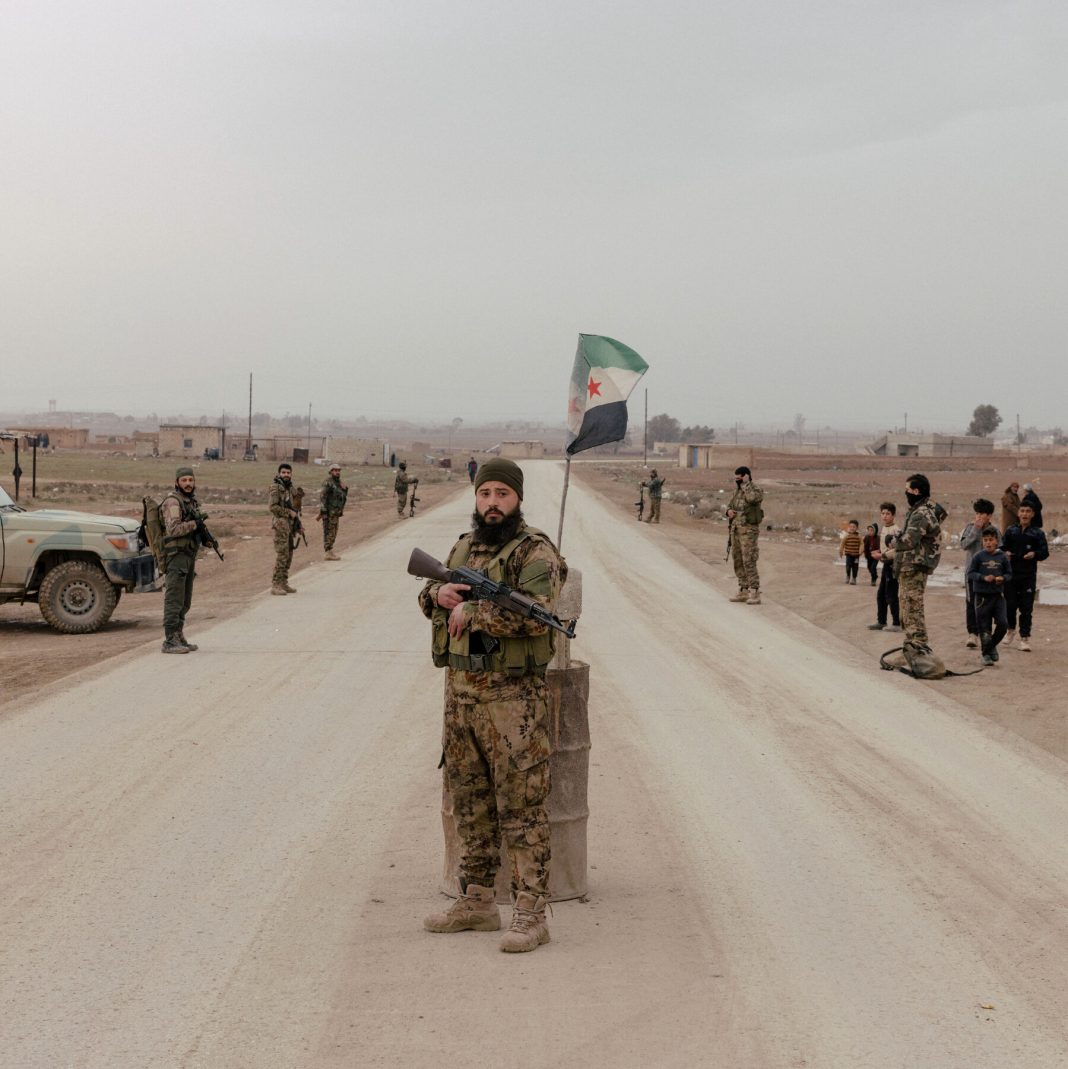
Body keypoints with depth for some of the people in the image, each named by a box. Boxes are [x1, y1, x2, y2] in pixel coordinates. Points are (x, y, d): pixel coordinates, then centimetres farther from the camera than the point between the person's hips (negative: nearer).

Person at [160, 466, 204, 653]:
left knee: (184, 601, 13)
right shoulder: (172, 502, -11)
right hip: (177, 555, -9)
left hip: (190, 554, 9)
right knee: (174, 600, -10)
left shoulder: (192, 501, 17)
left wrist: (206, 537, 12)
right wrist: (195, 523, -25)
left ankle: (179, 638, 19)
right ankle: (169, 641, -11)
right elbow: (174, 529, -23)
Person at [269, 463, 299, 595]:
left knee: (288, 555, 11)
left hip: (289, 524, 9)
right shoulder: (276, 487, -11)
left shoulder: (289, 487, 16)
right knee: (281, 554, -11)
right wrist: (289, 513, -13)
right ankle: (275, 585, -10)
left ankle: (283, 583, 16)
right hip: (281, 524, -9)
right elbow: (273, 507, -20)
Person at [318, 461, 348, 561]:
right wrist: (322, 512, -24)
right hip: (329, 513, -9)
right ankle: (327, 553, -6)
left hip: (336, 513, 9)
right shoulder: (328, 483, -13)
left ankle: (330, 552, 18)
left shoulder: (339, 483, 14)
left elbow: (343, 497, 22)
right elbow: (322, 497, -19)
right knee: (328, 533, -7)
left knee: (333, 533, 12)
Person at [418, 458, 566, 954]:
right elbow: (428, 598, 24)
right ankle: (477, 901, 25)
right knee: (469, 800, 14)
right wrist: (440, 594, 0)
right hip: (460, 691, 8)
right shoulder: (464, 547, 14)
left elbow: (535, 614, -25)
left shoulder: (535, 552, -10)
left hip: (512, 696, -8)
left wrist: (472, 611, -16)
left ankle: (530, 913, -2)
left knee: (520, 804, -5)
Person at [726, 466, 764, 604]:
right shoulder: (737, 491, 12)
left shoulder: (756, 490, -12)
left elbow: (751, 498, -34)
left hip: (749, 530, -8)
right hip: (736, 529, 8)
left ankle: (754, 594, -12)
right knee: (738, 562, 10)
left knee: (749, 562, -13)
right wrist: (729, 511, -5)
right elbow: (730, 505, 19)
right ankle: (743, 591, 18)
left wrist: (746, 483, -21)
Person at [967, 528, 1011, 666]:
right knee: (984, 627, 3)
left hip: (998, 594, 2)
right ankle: (986, 654, 17)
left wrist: (1002, 578, -12)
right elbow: (970, 573, -5)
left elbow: (1009, 573, 9)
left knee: (1003, 624, -7)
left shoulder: (1002, 557, 2)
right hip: (982, 595, -2)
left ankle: (992, 645, 19)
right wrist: (984, 578, -19)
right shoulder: (978, 556, -4)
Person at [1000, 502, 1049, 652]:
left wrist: (1035, 554, -17)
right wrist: (1005, 553, -11)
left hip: (1029, 576, -1)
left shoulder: (1038, 533, 3)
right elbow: (1002, 547, 11)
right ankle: (1011, 629, 30)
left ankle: (1024, 638, 3)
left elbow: (1045, 552, 2)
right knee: (1010, 604, 4)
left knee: (1026, 608, -2)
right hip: (1011, 573, 1)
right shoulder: (1011, 531, 8)